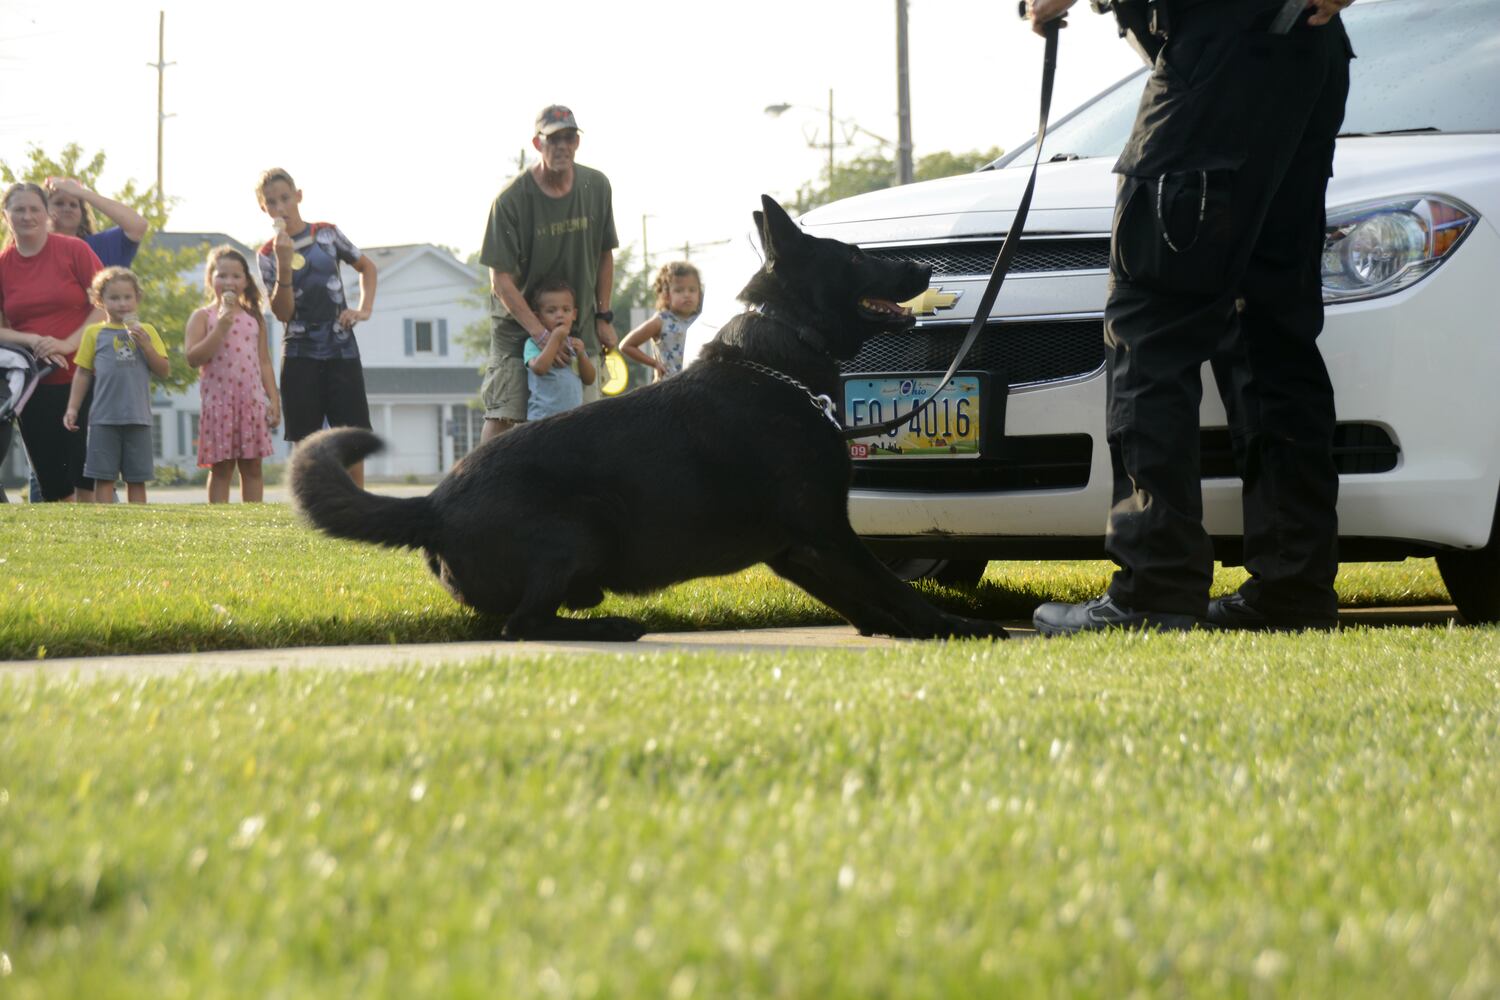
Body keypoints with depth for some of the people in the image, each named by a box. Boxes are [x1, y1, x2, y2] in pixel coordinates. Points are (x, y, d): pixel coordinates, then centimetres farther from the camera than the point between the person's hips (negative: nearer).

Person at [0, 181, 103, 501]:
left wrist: (68, 344, -15)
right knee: (50, 480, 4)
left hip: (82, 379, -3)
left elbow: (105, 306, -4)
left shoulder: (74, 250, -2)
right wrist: (32, 341, -14)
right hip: (35, 387, 3)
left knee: (87, 475, -7)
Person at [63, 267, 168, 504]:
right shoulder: (95, 333, 5)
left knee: (137, 479, 5)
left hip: (138, 418, 1)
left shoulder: (146, 331, 9)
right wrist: (73, 407, 1)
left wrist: (145, 344, -8)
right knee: (103, 477, -2)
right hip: (104, 419, -1)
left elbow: (163, 371, 4)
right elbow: (83, 373, 8)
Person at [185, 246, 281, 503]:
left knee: (252, 467, 5)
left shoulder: (254, 318, 12)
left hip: (252, 401, 3)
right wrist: (221, 327, -17)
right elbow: (193, 358, -13)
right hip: (219, 402, -3)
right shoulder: (203, 317, 0)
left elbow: (264, 362, 13)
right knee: (221, 468, -1)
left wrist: (273, 399, 6)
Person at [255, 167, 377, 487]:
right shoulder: (268, 253, 0)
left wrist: (364, 309, 4)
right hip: (300, 355, -1)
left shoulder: (327, 233, 4)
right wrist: (284, 265, -20)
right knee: (305, 444, -2)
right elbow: (283, 313, -8)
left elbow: (367, 267, 18)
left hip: (341, 349, 1)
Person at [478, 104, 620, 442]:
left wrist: (604, 318, 6)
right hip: (519, 322, -4)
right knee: (501, 417, -12)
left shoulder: (597, 187, -3)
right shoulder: (511, 199, -16)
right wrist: (541, 334, -22)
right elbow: (501, 280, -16)